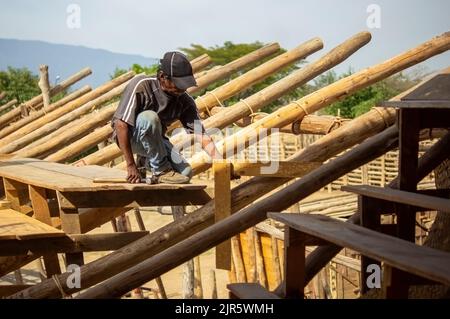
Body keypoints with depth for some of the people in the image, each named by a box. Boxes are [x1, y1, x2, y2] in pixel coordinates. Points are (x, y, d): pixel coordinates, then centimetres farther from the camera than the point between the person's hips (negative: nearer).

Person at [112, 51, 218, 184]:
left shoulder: (185, 101, -10)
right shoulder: (141, 86, -26)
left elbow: (201, 135, -12)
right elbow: (120, 124, -29)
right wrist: (131, 166, -30)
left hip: (154, 139, 5)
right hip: (128, 136, -5)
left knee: (186, 172, -16)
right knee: (149, 117, -36)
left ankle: (146, 161, 13)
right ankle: (161, 170, -20)